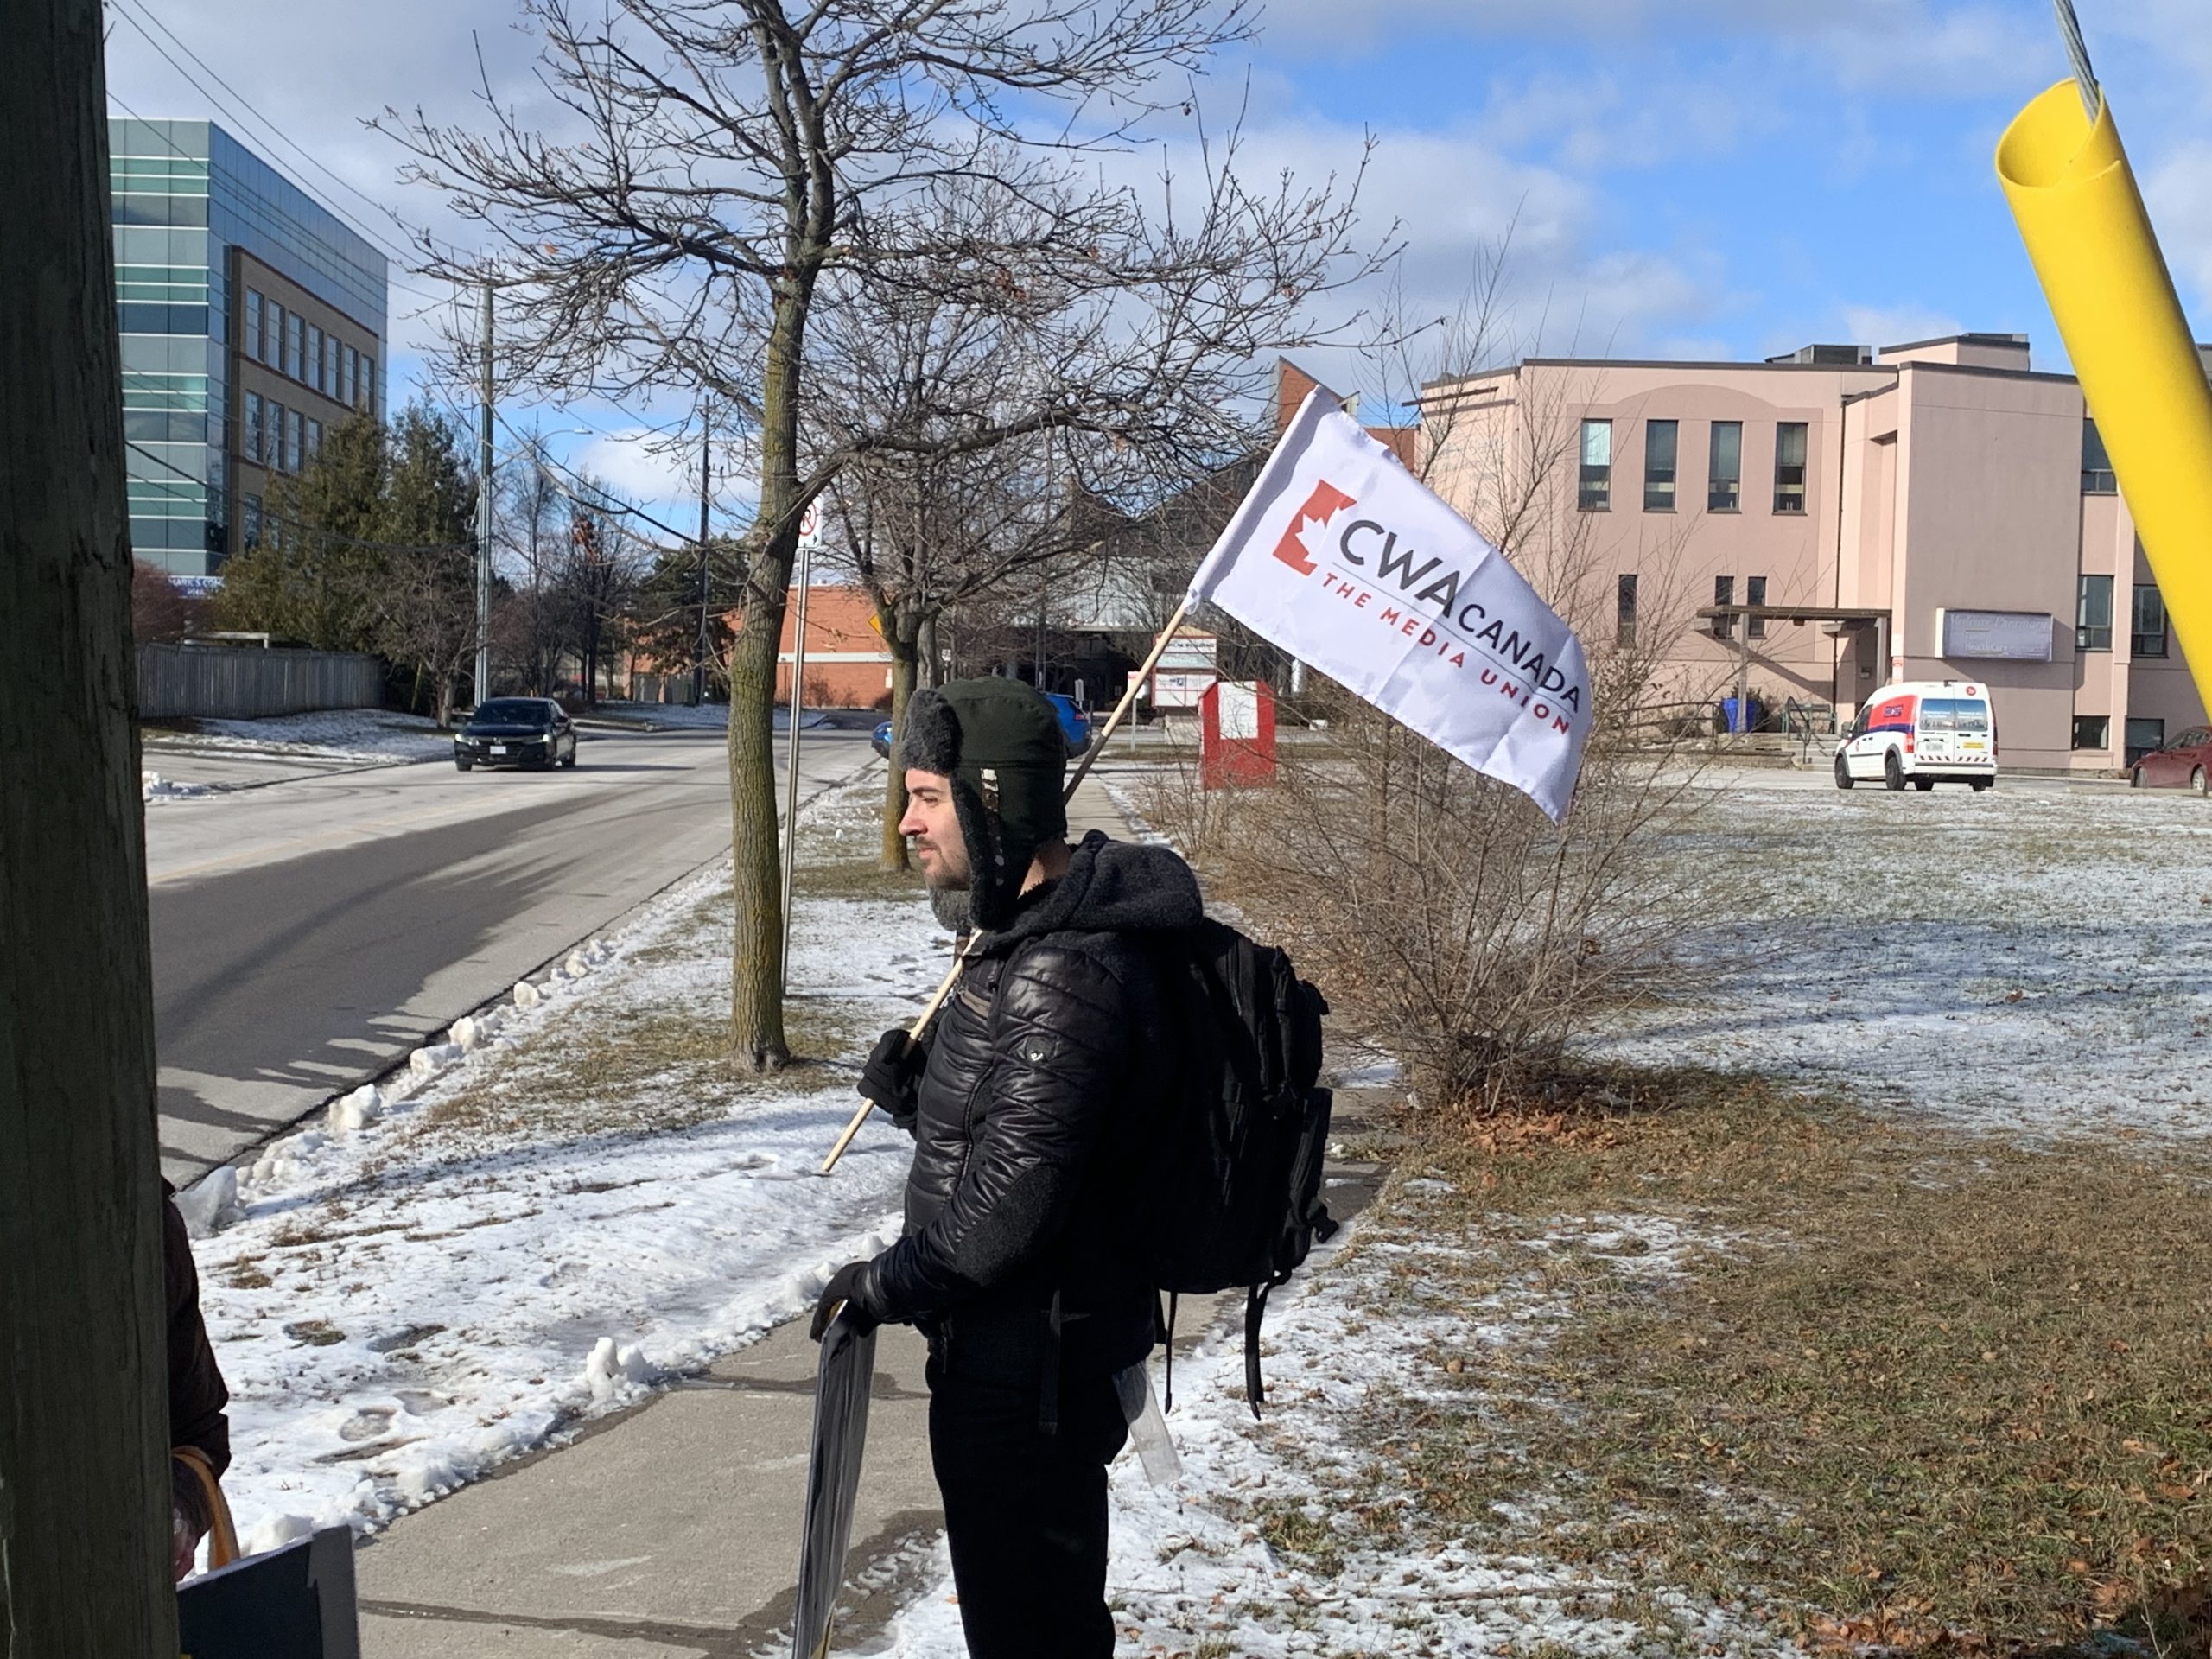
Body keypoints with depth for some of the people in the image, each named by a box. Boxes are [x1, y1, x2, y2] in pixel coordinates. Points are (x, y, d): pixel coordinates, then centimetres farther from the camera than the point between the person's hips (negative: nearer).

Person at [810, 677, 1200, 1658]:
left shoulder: (1064, 977, -27)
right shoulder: (1025, 932, 7)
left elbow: (1007, 1209, -28)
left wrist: (885, 1287, -14)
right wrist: (915, 1093, 0)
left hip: (1028, 1372, -10)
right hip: (1017, 1353, 10)